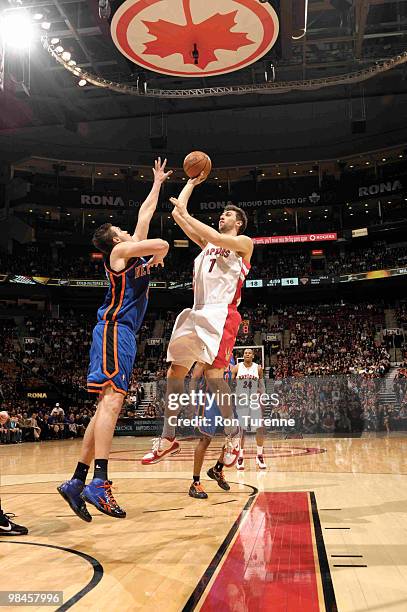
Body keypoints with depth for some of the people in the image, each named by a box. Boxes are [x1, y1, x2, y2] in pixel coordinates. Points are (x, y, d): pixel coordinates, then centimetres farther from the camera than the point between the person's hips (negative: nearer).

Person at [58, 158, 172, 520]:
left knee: (109, 405, 4)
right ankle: (99, 483, -29)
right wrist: (157, 259, 11)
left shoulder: (132, 253, 26)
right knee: (112, 398, -21)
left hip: (123, 333, 9)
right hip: (115, 329, -9)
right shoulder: (120, 252, 2)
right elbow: (162, 244, -11)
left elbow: (146, 213, 35)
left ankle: (77, 482, 4)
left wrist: (158, 183, 43)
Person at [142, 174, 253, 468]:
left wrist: (187, 216, -9)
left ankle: (233, 433, 2)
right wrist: (192, 183, 27)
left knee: (213, 371, -16)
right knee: (175, 369, 2)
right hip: (197, 312, 7)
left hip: (222, 313, -7)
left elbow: (216, 237, -15)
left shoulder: (244, 242, 6)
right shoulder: (207, 243, 23)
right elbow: (177, 213, 20)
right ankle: (168, 437, 8)